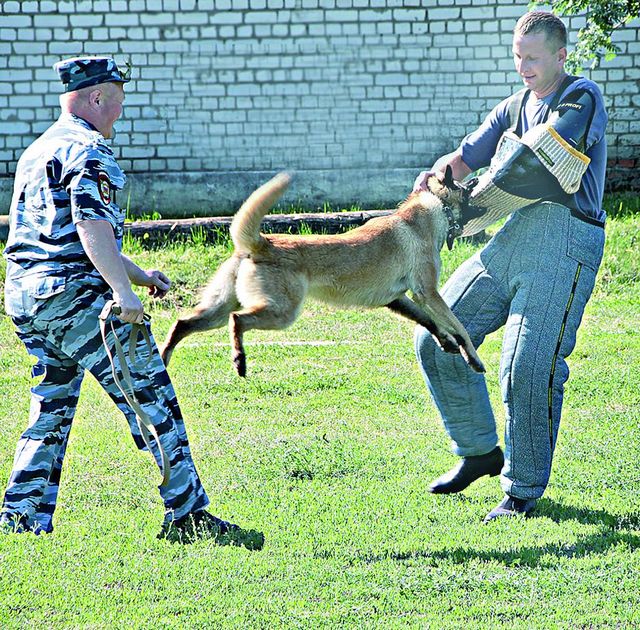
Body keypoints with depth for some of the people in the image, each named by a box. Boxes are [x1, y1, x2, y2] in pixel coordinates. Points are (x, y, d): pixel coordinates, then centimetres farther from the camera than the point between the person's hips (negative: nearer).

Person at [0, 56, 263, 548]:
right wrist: (122, 289, -30)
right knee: (152, 397, -5)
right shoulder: (88, 149, -8)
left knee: (51, 409, 15)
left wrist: (139, 274, 31)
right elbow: (92, 223, -22)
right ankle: (188, 516, -6)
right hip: (76, 294, -9)